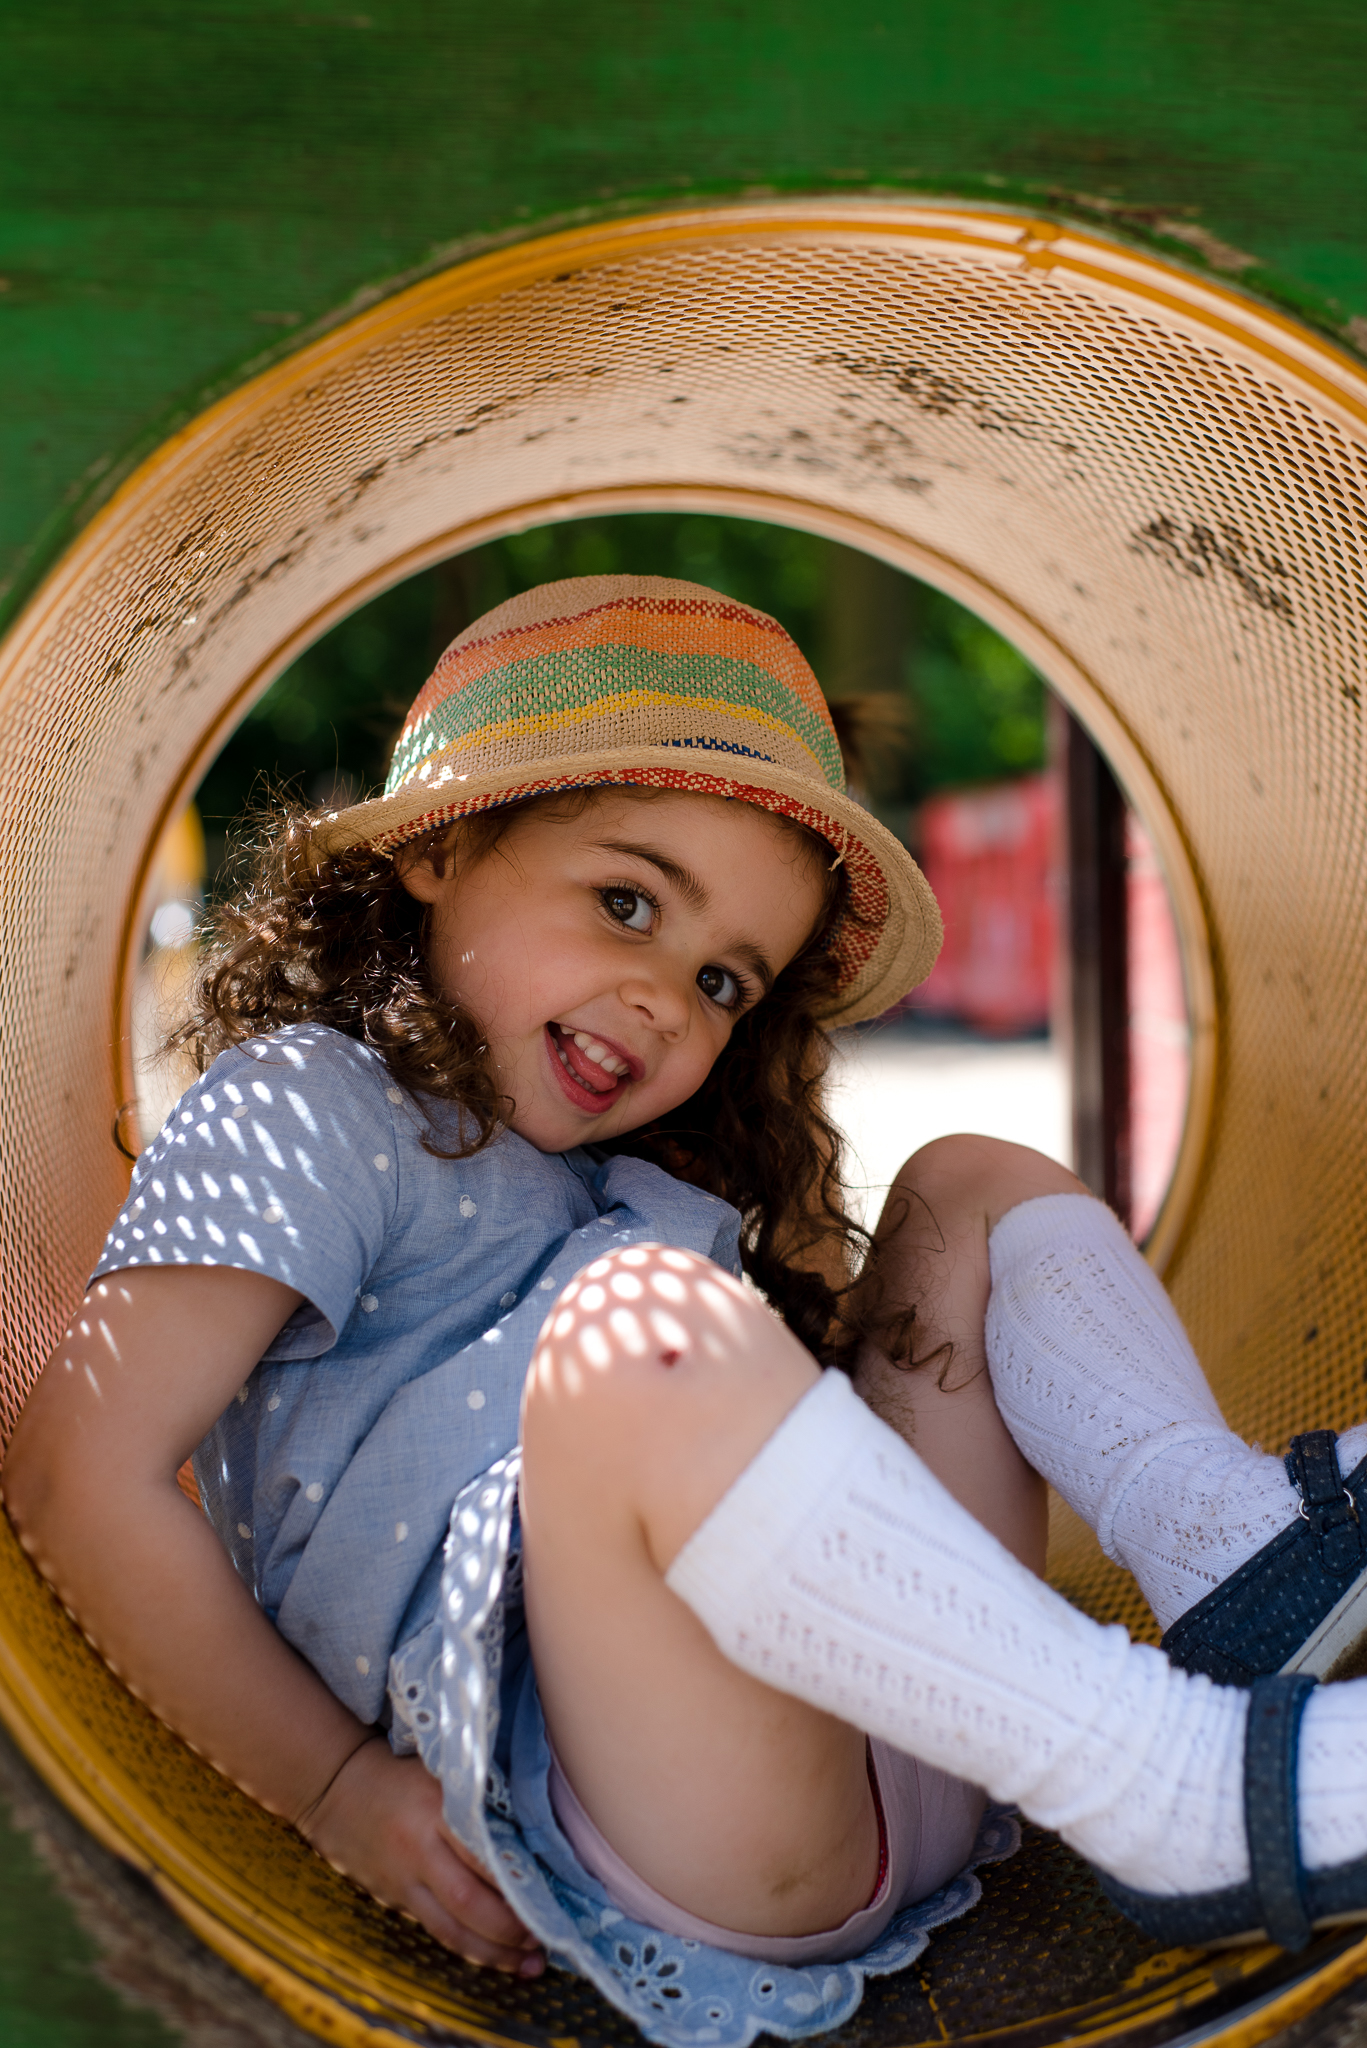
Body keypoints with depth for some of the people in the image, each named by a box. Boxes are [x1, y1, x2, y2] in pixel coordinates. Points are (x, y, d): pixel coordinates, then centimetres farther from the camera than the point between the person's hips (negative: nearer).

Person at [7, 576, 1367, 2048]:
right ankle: (1180, 1799, -28)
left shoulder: (617, 1178, 27)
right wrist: (337, 1789, -7)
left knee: (977, 1189, 15)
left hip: (902, 1752, 8)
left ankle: (1234, 1559, -13)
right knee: (644, 1322, -35)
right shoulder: (303, 1104, 4)